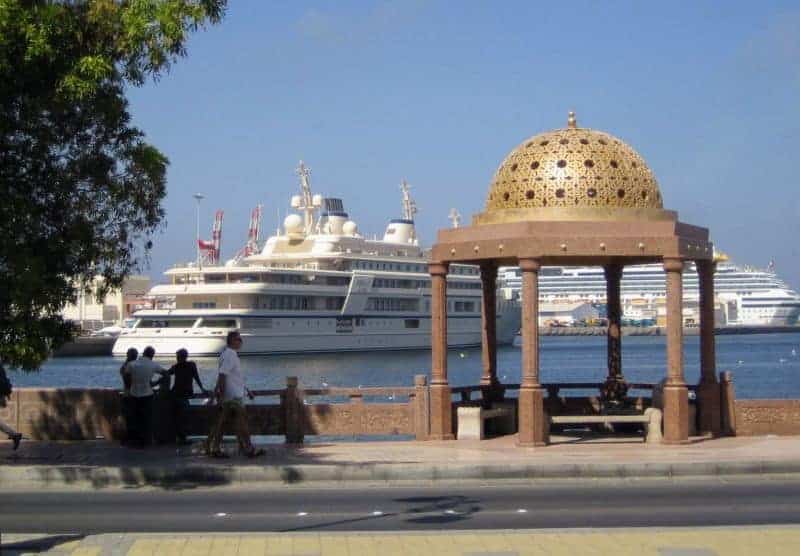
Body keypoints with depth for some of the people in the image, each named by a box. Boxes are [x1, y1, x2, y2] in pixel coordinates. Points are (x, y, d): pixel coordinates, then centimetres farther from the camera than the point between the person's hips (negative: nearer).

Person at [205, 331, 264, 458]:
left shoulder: (231, 354, 19)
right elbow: (222, 375, -21)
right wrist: (221, 391, -25)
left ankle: (213, 448, 9)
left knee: (221, 422, 8)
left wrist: (247, 390, 27)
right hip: (233, 396, -10)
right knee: (241, 421, -5)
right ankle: (248, 449, -2)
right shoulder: (229, 355, -13)